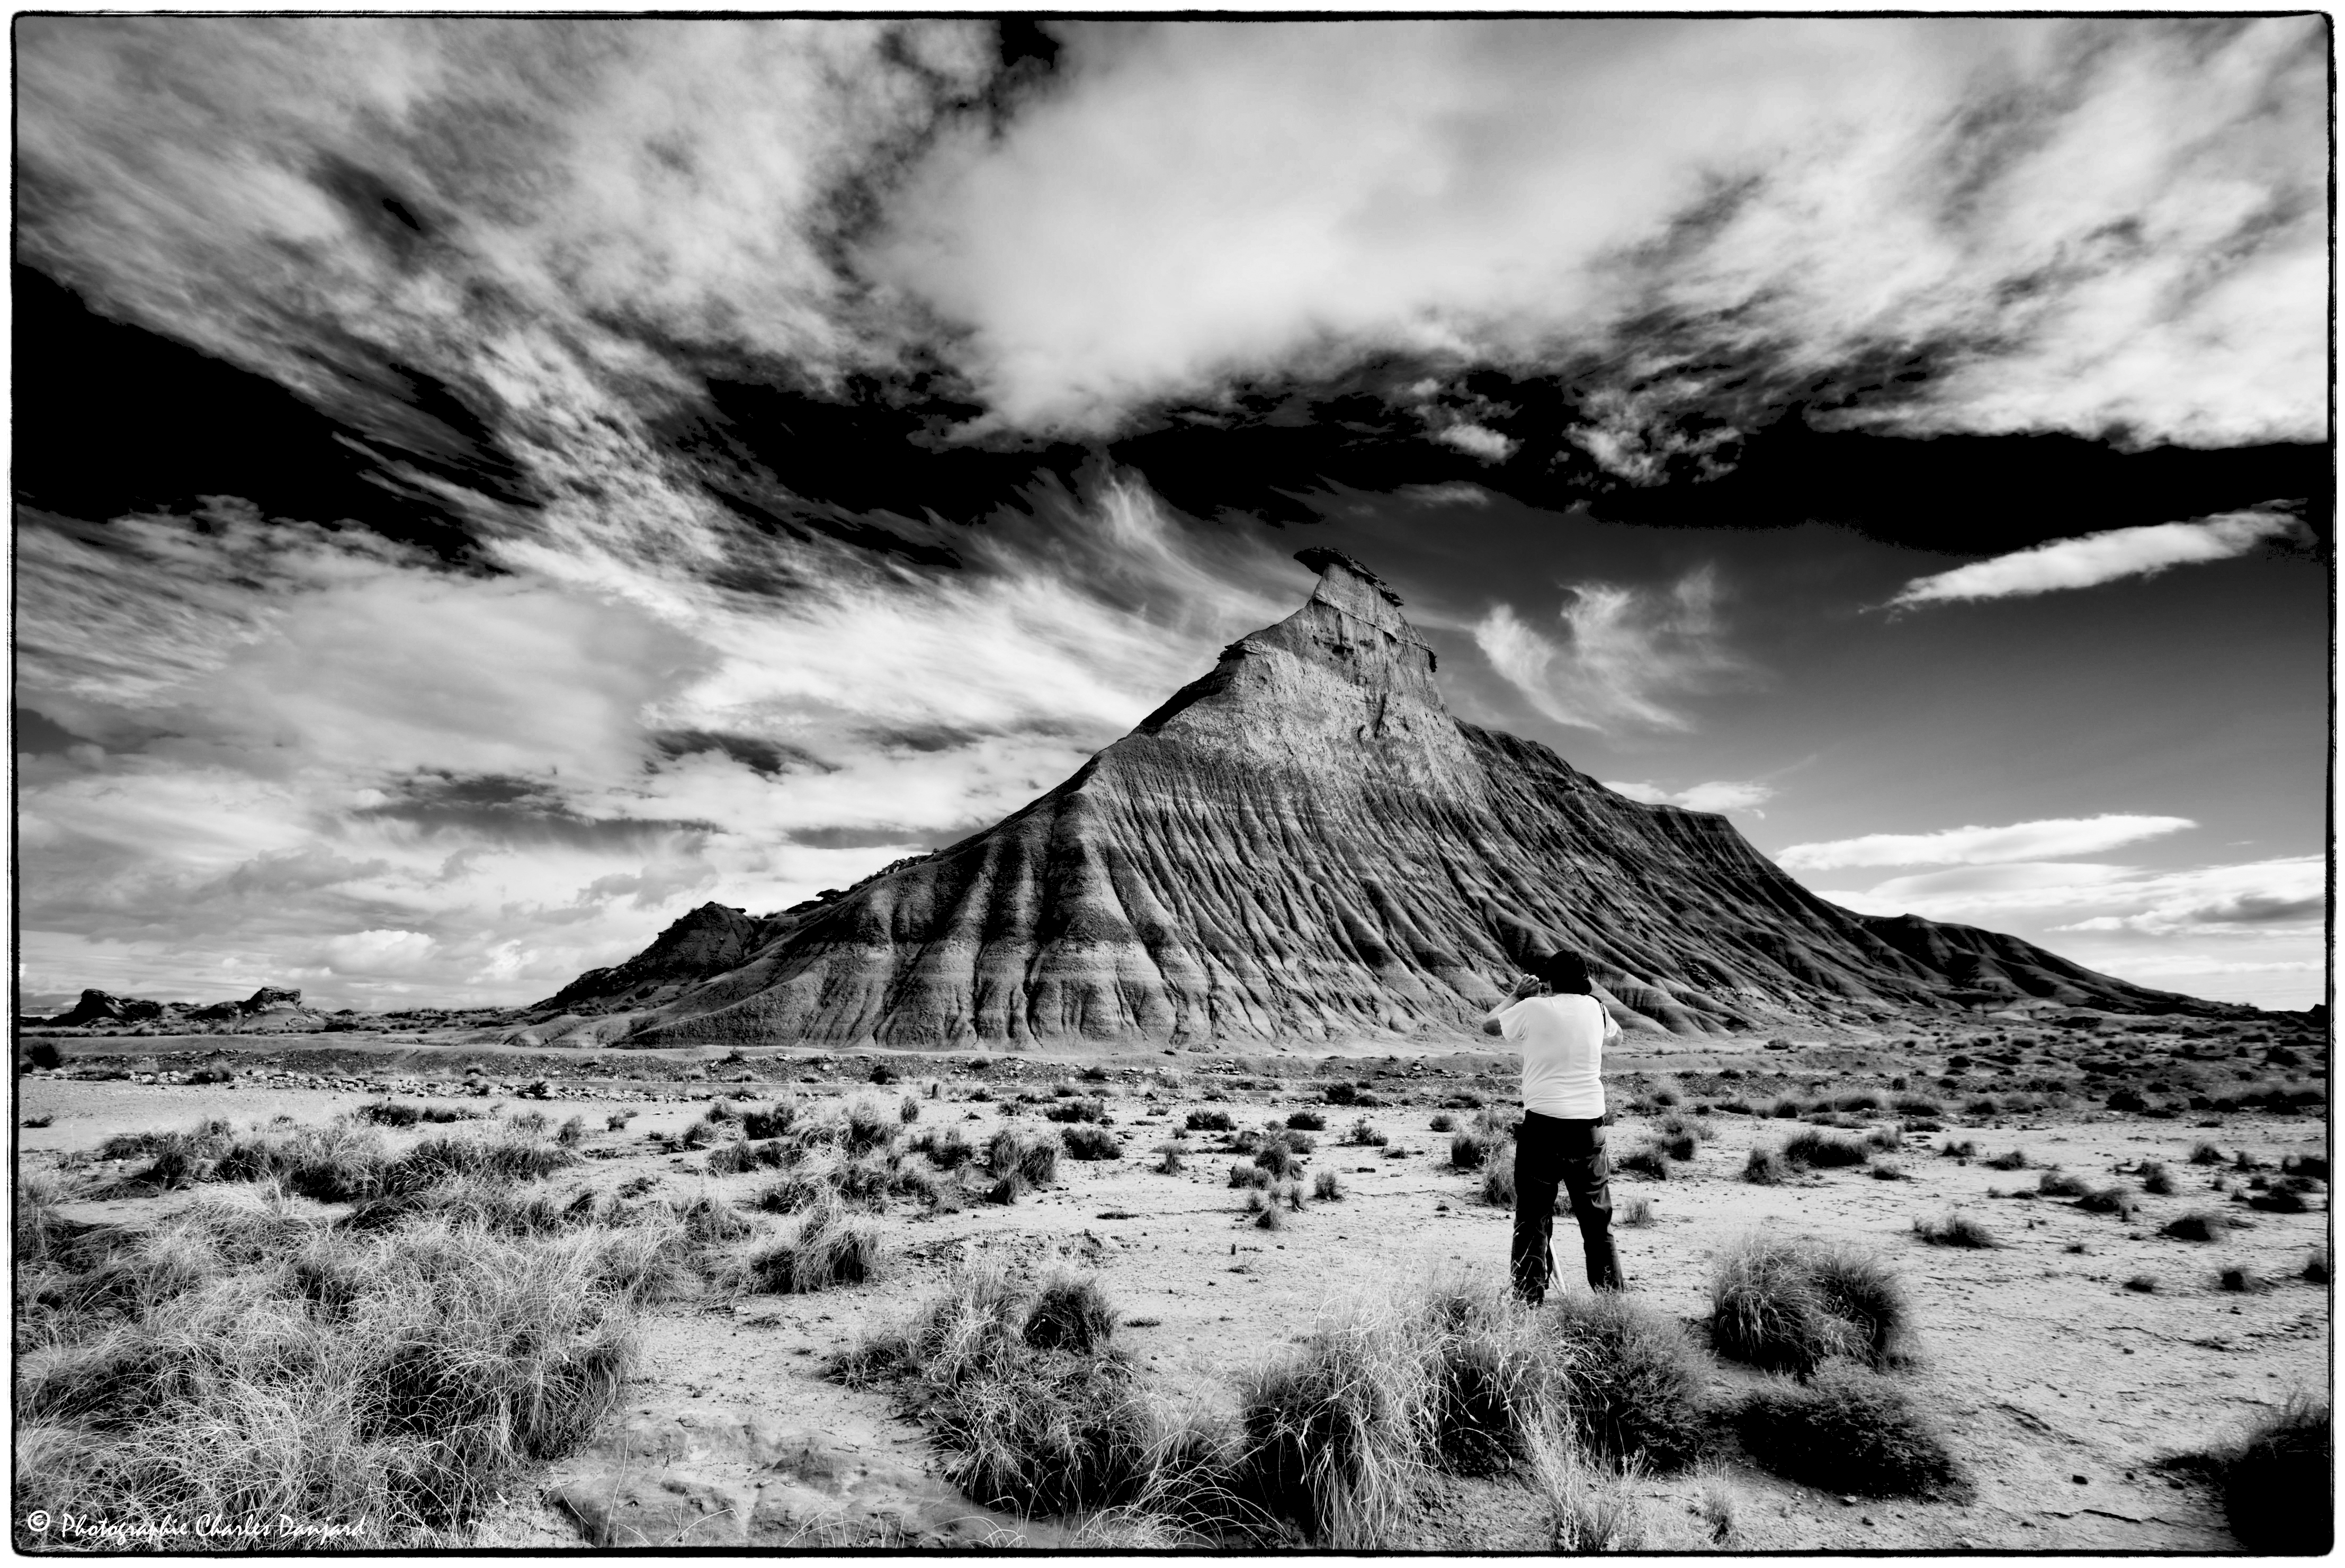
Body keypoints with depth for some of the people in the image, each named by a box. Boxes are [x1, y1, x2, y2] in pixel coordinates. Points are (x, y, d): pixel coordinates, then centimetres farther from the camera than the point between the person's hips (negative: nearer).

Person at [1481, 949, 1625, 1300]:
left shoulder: (1534, 1008, -5)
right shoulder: (1595, 1008, 4)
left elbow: (1489, 1025, 12)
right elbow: (1616, 1035, 28)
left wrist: (1516, 994, 23)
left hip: (1543, 1123, -3)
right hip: (1590, 1125, 3)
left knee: (1532, 1217, 3)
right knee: (1597, 1217, 15)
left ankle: (1529, 1297, 2)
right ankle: (1612, 1292, 19)